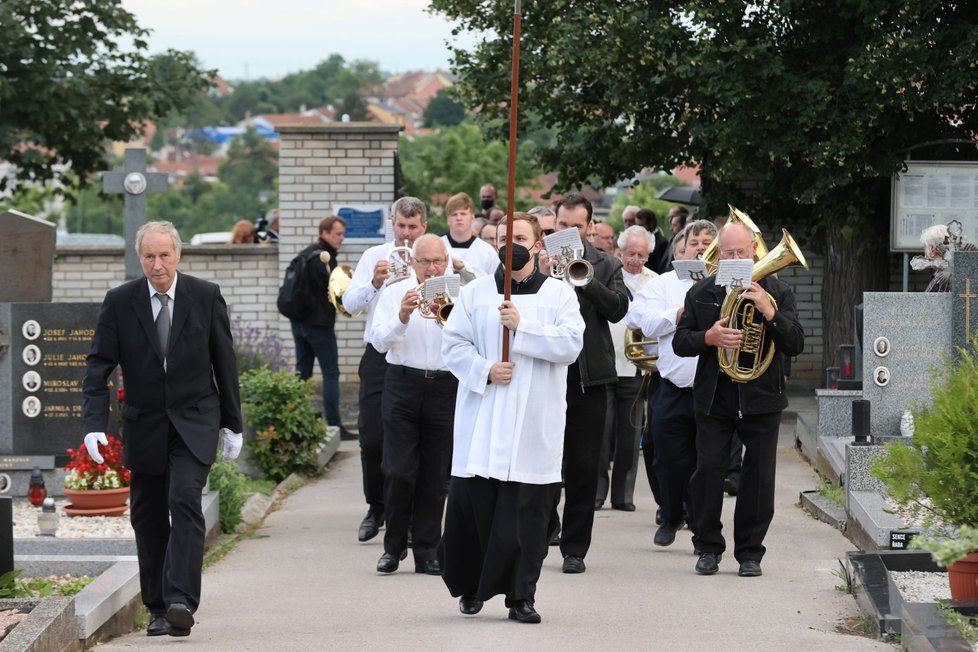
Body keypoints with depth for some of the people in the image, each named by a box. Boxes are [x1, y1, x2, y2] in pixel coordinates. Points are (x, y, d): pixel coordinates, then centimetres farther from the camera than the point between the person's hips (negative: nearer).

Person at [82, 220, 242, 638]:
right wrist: (94, 425, -17)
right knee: (148, 517, 6)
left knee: (185, 500, -20)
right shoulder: (119, 302, -4)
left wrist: (232, 425, 5)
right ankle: (158, 608, 17)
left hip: (195, 424, -2)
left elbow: (225, 364, 4)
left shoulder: (206, 297, -3)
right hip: (144, 426, 2)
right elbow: (98, 366, -5)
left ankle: (181, 601, -27)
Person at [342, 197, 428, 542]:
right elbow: (349, 304, 0)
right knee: (371, 438, 1)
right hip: (379, 356, 1)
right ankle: (376, 508, 19)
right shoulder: (374, 256, 7)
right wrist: (374, 284, -17)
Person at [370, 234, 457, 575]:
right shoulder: (395, 293, 5)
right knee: (399, 471, -3)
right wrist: (402, 318, -21)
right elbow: (379, 340, -5)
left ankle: (426, 551, 10)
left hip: (445, 389, 1)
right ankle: (394, 545, 12)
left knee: (435, 475, 3)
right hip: (403, 384, -1)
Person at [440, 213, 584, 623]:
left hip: (534, 424, -1)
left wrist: (522, 327, -15)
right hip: (481, 419, 1)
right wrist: (484, 370, -11)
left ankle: (521, 596, 4)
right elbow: (453, 344, 5)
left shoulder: (559, 295, 6)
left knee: (527, 512, -2)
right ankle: (470, 587, 19)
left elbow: (571, 344, -7)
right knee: (473, 505, 1)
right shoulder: (475, 293, 10)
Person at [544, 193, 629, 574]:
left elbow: (618, 308, -8)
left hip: (588, 378, 0)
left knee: (583, 466, 3)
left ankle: (574, 548, 9)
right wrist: (542, 276, -19)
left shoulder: (605, 266, 7)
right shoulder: (539, 261, 5)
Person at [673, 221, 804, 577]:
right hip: (713, 397, 1)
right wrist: (709, 337, -16)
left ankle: (750, 552, 12)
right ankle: (708, 547, 11)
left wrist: (769, 311, -21)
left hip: (761, 398, -1)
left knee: (759, 477, 2)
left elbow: (795, 344, -6)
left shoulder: (777, 292, 3)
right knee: (707, 471, -2)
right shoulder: (701, 292, 7)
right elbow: (680, 343, 5)